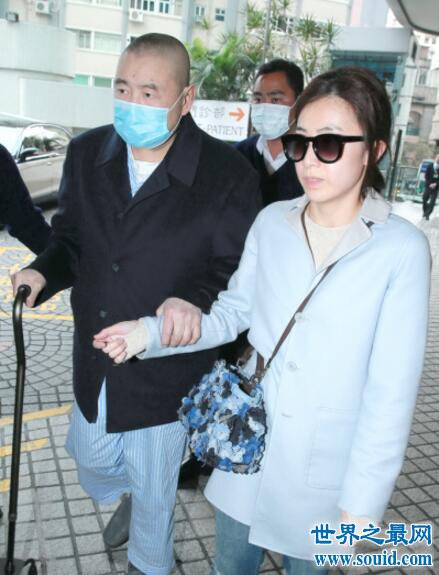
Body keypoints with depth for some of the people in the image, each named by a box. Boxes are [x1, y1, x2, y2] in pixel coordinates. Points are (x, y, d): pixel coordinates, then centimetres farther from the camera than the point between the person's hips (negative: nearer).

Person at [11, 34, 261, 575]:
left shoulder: (228, 176, -20)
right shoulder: (87, 153, -5)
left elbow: (236, 273, -13)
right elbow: (71, 237, 6)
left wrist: (192, 303, -32)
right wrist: (44, 271, -14)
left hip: (165, 372, -4)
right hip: (95, 363, 5)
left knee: (155, 491, 20)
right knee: (91, 459, 29)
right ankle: (128, 496, 66)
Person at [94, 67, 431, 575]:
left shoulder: (402, 249, -17)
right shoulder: (271, 222, -5)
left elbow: (392, 389, -15)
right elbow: (233, 312, 4)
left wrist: (362, 499, -12)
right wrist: (151, 331, -11)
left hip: (323, 465, -3)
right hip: (247, 442, 4)